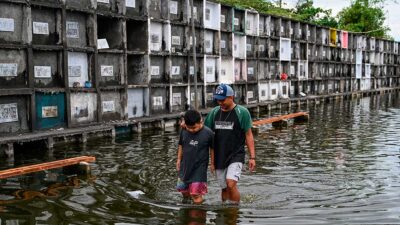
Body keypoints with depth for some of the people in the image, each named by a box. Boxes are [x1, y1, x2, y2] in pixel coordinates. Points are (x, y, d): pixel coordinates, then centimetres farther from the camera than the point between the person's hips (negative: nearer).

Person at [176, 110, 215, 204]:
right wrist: (179, 159, 9)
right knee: (184, 191, 19)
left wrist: (212, 164, 3)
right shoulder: (184, 131, -8)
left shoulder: (208, 133, -17)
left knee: (196, 194, -5)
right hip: (185, 165, 5)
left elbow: (212, 148, -4)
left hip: (199, 167, -4)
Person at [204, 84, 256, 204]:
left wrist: (252, 157, -7)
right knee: (224, 188, 11)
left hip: (236, 155, -4)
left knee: (231, 184, -20)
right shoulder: (214, 112, 7)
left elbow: (248, 135, -3)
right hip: (219, 157, 5)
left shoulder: (242, 112, -6)